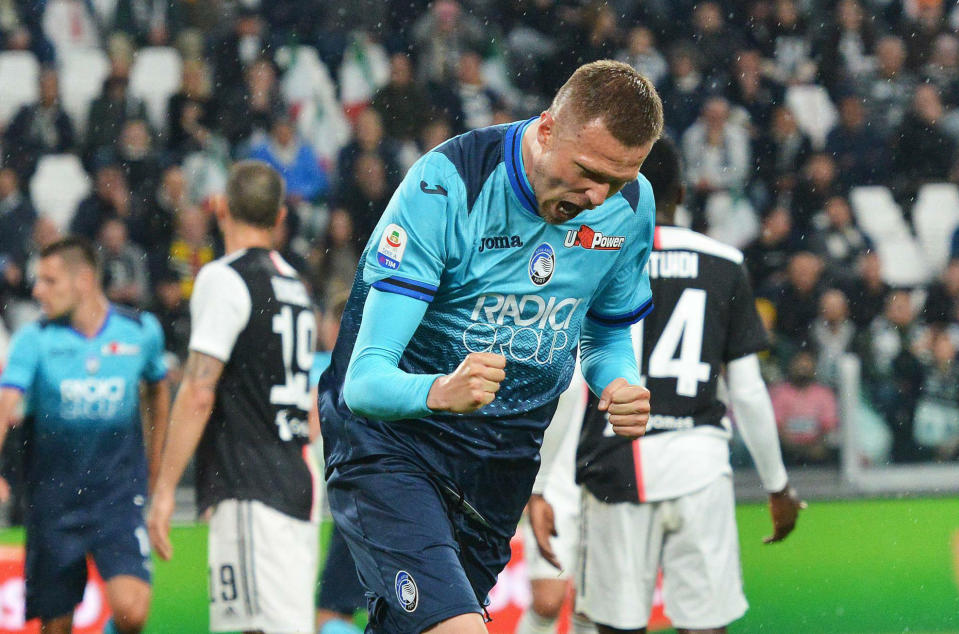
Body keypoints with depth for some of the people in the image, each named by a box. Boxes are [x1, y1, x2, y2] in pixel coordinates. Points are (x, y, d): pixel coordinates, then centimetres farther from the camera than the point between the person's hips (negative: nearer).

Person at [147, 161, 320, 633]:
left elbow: (198, 395, -14)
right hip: (298, 487, 8)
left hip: (250, 492, -8)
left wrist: (164, 489, -11)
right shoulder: (295, 284, 19)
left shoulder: (224, 278, -7)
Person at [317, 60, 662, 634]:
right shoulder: (443, 187, -22)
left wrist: (621, 387, -8)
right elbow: (364, 381, -26)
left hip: (503, 463, 6)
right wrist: (440, 391, -48)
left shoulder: (631, 205, -4)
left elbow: (607, 333, 16)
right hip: (390, 440, -6)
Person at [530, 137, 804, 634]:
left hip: (617, 464, -1)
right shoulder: (724, 264, 7)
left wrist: (537, 489, 2)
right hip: (699, 460, 1)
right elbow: (748, 393, 7)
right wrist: (777, 486, 17)